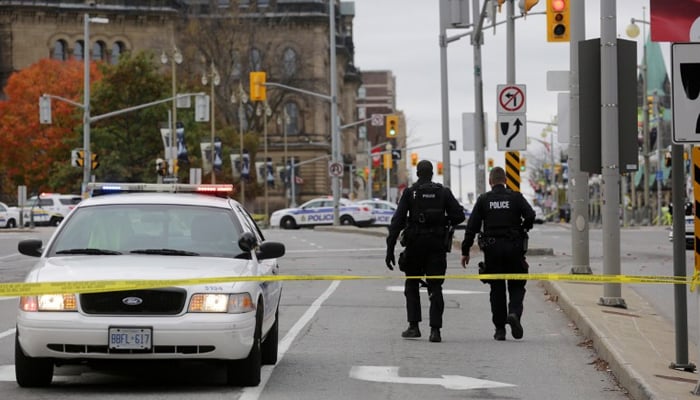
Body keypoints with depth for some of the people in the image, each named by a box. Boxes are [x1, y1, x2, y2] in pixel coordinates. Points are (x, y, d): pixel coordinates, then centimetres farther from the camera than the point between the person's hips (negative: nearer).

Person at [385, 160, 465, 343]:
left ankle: (414, 326, 8)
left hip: (415, 244, -1)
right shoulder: (443, 192, 3)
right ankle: (435, 329, -7)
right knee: (435, 287, 4)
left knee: (412, 285, 15)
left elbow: (397, 221, -7)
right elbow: (459, 215, -3)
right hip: (437, 245, 1)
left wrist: (390, 249, -7)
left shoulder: (409, 193, -2)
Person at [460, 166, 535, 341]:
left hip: (492, 249, 1)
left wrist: (465, 251, 5)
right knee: (517, 286, 8)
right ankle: (514, 313, -20)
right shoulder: (516, 197, 2)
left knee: (497, 288, 7)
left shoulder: (483, 200, 4)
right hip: (514, 248, -1)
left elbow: (472, 227, 1)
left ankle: (500, 328, 6)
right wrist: (522, 230, 11)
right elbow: (530, 216, -9)